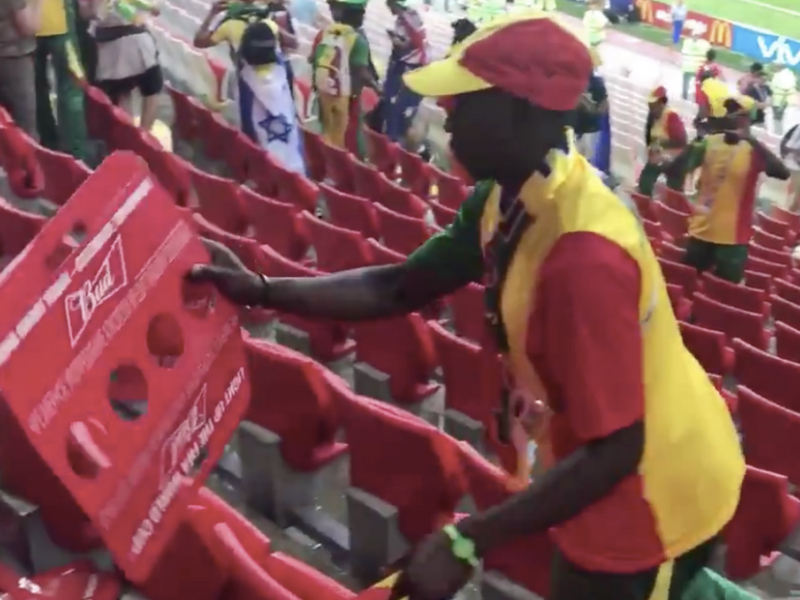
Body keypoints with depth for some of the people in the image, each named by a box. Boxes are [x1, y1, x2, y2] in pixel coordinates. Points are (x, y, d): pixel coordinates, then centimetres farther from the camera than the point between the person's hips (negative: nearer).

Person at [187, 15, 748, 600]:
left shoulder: (586, 254, -36)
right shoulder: (509, 199, -7)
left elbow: (613, 450, -32)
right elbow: (400, 287, -1)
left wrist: (467, 542, -33)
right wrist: (261, 291, -9)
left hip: (653, 497, -7)